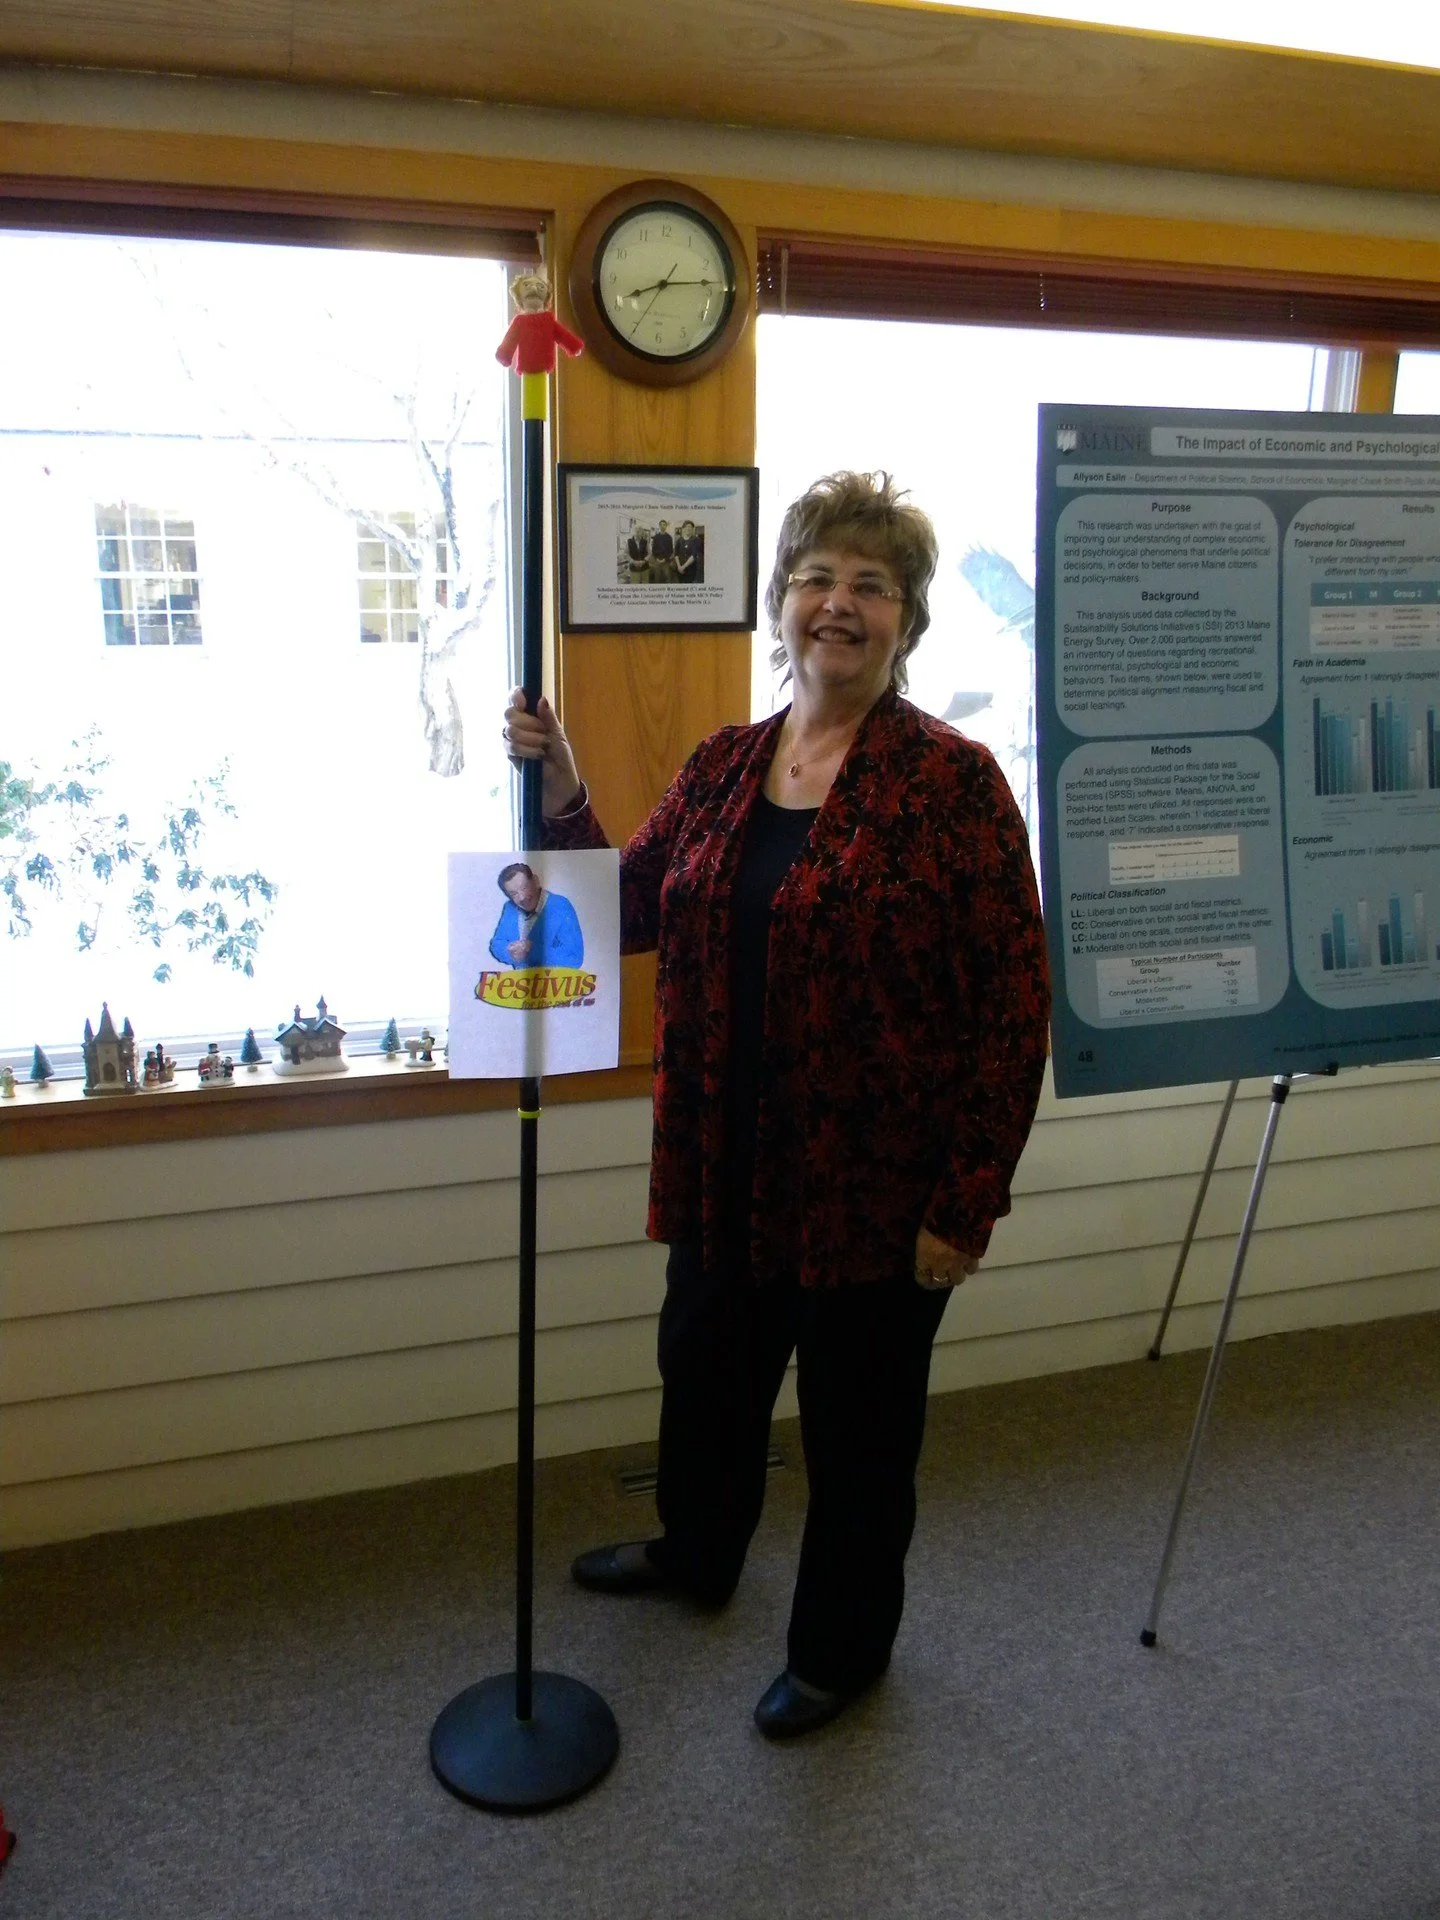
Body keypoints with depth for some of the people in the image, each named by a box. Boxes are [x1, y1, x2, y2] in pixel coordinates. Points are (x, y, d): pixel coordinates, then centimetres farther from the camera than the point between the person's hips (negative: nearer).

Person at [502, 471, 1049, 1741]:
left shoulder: (951, 779, -14)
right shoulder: (719, 769, 4)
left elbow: (1013, 1003, -14)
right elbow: (633, 914, 10)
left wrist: (969, 1200, -15)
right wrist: (559, 798, -5)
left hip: (876, 1183, -6)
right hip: (730, 1168, 6)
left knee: (858, 1422, 14)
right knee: (706, 1369, 25)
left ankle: (841, 1649, 40)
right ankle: (696, 1554, 55)